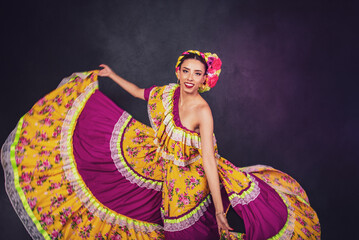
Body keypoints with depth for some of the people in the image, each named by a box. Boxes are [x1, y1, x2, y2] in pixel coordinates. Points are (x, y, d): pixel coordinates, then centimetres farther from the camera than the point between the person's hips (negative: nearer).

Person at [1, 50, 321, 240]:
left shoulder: (203, 112, -26)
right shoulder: (168, 93, -9)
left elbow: (209, 160, -33)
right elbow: (141, 93, 13)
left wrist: (219, 211, -37)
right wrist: (113, 76, 23)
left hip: (190, 172, -6)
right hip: (161, 163, 6)